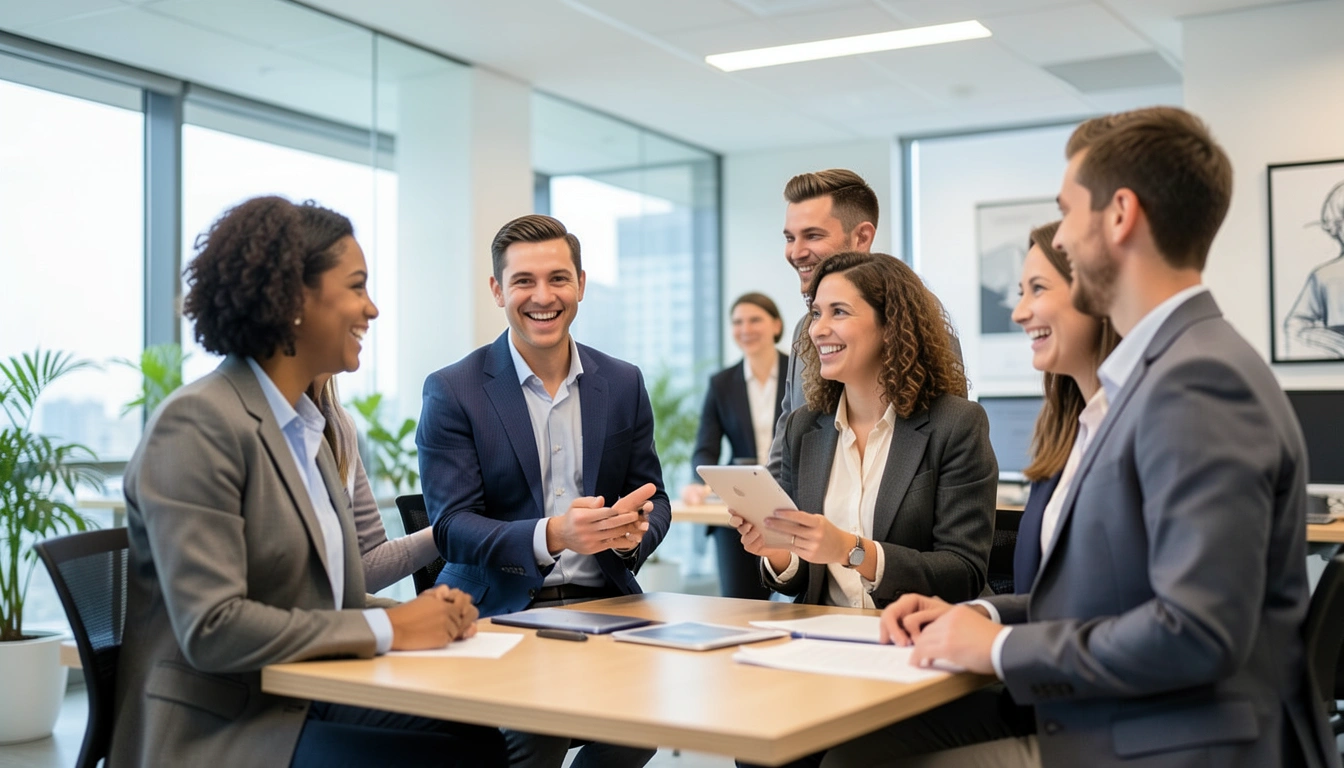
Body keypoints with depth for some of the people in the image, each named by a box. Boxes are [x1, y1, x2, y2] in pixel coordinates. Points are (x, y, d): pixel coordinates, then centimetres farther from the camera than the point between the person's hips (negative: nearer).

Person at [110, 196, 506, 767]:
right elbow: (211, 629, -21)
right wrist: (387, 628, -18)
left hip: (304, 706, 8)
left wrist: (424, 614, -5)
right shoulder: (198, 424, -14)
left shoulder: (307, 428, 13)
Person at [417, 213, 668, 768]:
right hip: (502, 610, -4)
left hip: (604, 601, 4)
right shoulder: (452, 391, -1)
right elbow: (452, 527, -8)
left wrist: (633, 529, -14)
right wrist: (553, 535, -27)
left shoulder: (623, 384, 10)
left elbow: (654, 500, 13)